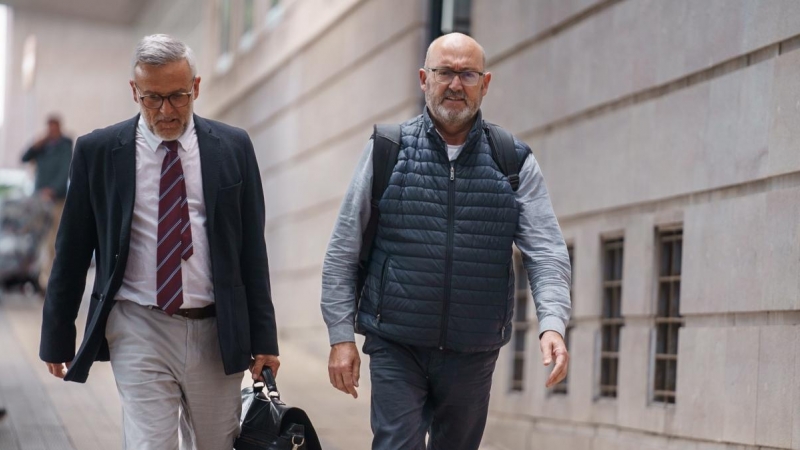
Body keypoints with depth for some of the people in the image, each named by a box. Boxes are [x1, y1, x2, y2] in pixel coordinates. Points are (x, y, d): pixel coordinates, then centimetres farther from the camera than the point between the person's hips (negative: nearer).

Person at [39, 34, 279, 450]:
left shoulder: (233, 147, 3)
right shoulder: (97, 151, 0)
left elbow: (252, 248, 5)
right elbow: (71, 251, 6)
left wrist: (263, 338, 2)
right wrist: (57, 337, 8)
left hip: (216, 331, 2)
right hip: (139, 331, -2)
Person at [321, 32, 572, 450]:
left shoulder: (515, 163, 4)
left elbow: (547, 252, -3)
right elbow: (342, 253, 3)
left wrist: (552, 325, -20)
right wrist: (341, 336, -3)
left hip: (473, 354, 2)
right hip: (396, 348, -2)